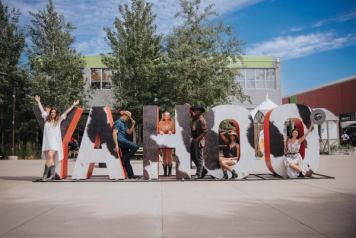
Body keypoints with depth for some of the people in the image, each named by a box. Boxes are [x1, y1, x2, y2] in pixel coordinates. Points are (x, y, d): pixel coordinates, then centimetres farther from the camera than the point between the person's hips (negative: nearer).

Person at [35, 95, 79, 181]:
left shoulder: (58, 120, 7)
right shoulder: (46, 119, 13)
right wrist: (38, 101, 30)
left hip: (55, 142, -3)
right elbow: (42, 110, 23)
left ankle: (45, 174, -14)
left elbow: (66, 112, 7)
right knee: (50, 158, 2)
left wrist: (73, 105, 7)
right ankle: (52, 174, 5)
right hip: (47, 142, 3)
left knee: (50, 156, -17)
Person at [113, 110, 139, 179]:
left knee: (126, 160, 7)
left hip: (124, 141, 9)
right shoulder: (118, 122, -7)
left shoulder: (124, 123, 20)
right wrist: (116, 145, -21)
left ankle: (131, 175, 9)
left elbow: (129, 132, 22)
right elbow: (114, 133, -15)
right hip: (120, 140, -9)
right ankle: (125, 159, -12)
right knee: (135, 146, -23)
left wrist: (133, 124, 10)